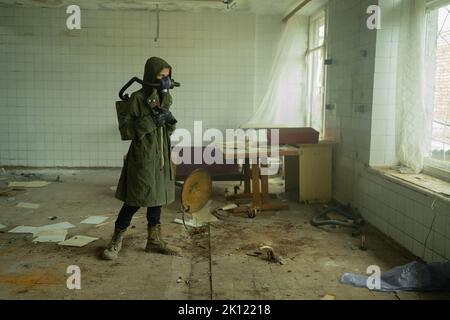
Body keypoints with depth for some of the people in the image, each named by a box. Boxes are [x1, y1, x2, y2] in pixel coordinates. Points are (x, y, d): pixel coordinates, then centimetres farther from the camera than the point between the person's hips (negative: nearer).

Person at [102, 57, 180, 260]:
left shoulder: (165, 98, 9)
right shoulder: (138, 98, -11)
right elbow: (124, 128, -13)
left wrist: (170, 121, -6)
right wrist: (150, 121, -21)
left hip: (161, 156, 7)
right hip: (142, 156, -7)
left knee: (157, 198, 12)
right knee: (135, 200, -2)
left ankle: (154, 240, 24)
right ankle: (116, 241, 15)